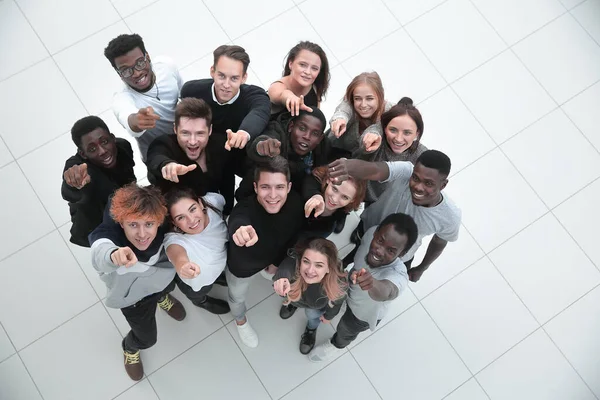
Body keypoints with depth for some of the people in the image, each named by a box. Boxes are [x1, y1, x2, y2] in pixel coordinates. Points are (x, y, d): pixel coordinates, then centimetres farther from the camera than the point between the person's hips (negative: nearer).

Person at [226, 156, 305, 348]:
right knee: (237, 296, 27)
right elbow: (237, 225, -71)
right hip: (242, 264, -3)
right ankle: (241, 321, 63)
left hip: (274, 255, 4)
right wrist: (241, 231, -94)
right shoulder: (244, 209, -46)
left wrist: (278, 261, -1)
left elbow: (294, 233, -11)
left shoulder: (296, 202, -32)